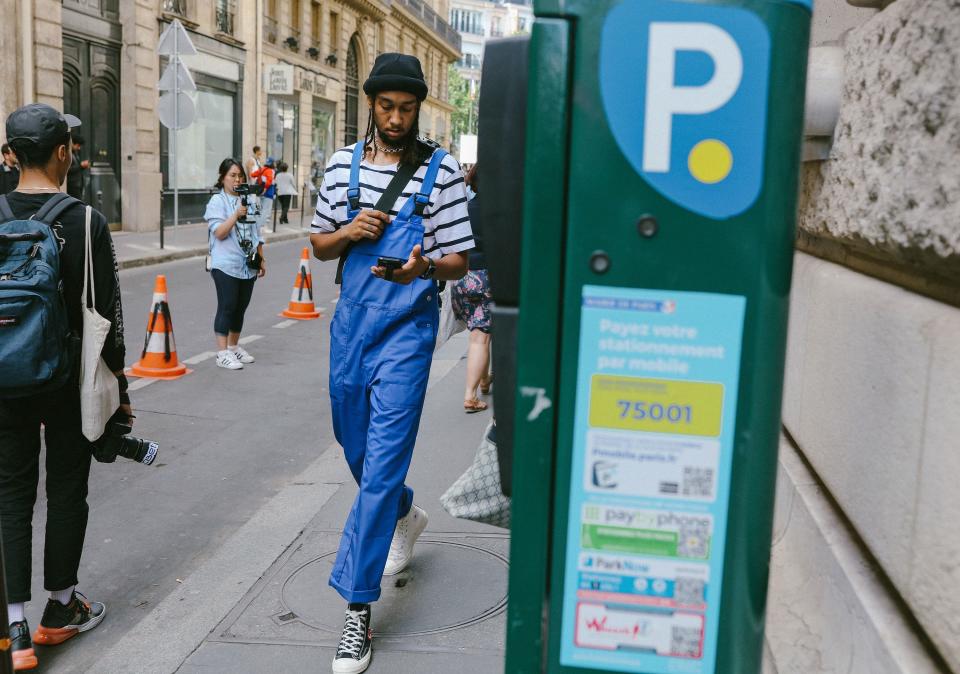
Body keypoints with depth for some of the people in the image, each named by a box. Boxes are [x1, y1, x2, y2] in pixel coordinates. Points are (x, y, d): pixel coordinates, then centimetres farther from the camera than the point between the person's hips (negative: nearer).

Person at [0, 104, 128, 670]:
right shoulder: (86, 220, -11)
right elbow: (108, 311, -8)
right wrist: (118, 380, 2)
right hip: (70, 378, -2)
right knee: (67, 490, 11)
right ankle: (62, 608, 25)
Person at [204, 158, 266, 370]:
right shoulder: (217, 201, -3)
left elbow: (256, 233, 19)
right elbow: (219, 233, -13)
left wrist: (261, 259, 17)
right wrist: (236, 214, -23)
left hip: (248, 265, 6)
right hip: (226, 264, -6)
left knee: (241, 307, 11)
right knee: (227, 307, -7)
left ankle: (234, 347, 23)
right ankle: (222, 353, -4)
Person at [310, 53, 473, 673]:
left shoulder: (441, 171, -5)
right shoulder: (343, 164, 7)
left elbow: (460, 261, -4)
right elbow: (319, 245, 13)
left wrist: (421, 267, -25)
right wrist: (348, 233, -9)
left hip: (407, 327, -5)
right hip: (351, 320, 5)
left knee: (382, 465, -7)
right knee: (355, 445, 19)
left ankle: (358, 608, 2)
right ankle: (404, 516, 51)